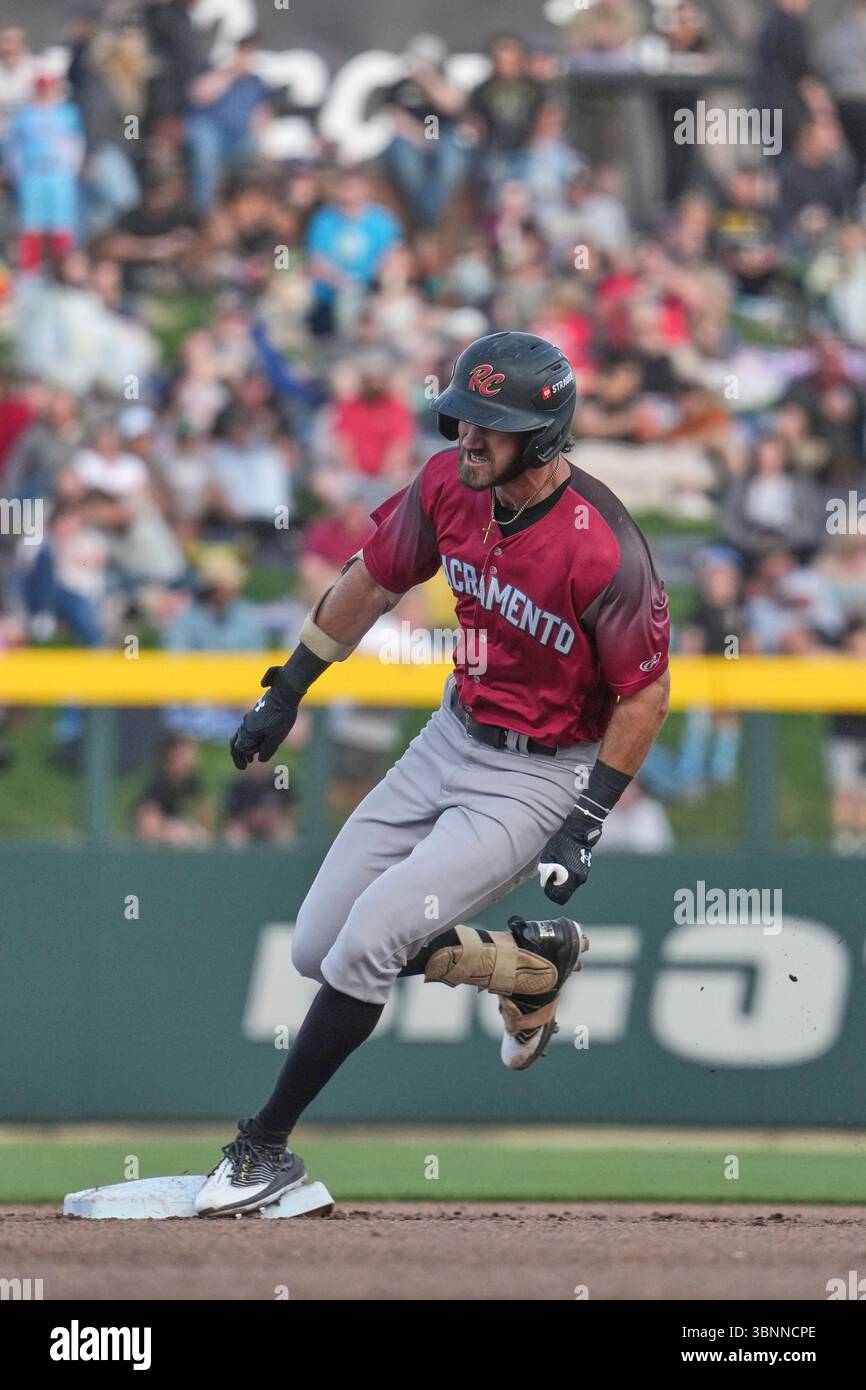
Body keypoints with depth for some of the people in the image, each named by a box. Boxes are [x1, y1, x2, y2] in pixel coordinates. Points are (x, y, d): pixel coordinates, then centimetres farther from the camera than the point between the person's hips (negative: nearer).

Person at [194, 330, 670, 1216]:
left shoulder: (602, 550, -27)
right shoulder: (449, 485, -8)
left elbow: (646, 691, -17)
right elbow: (375, 579, 9)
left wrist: (588, 823, -18)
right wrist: (287, 693, 13)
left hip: (541, 774, -7)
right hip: (453, 737, 7)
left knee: (366, 943, -17)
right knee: (316, 949, 7)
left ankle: (265, 1148, -3)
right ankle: (529, 965, 26)